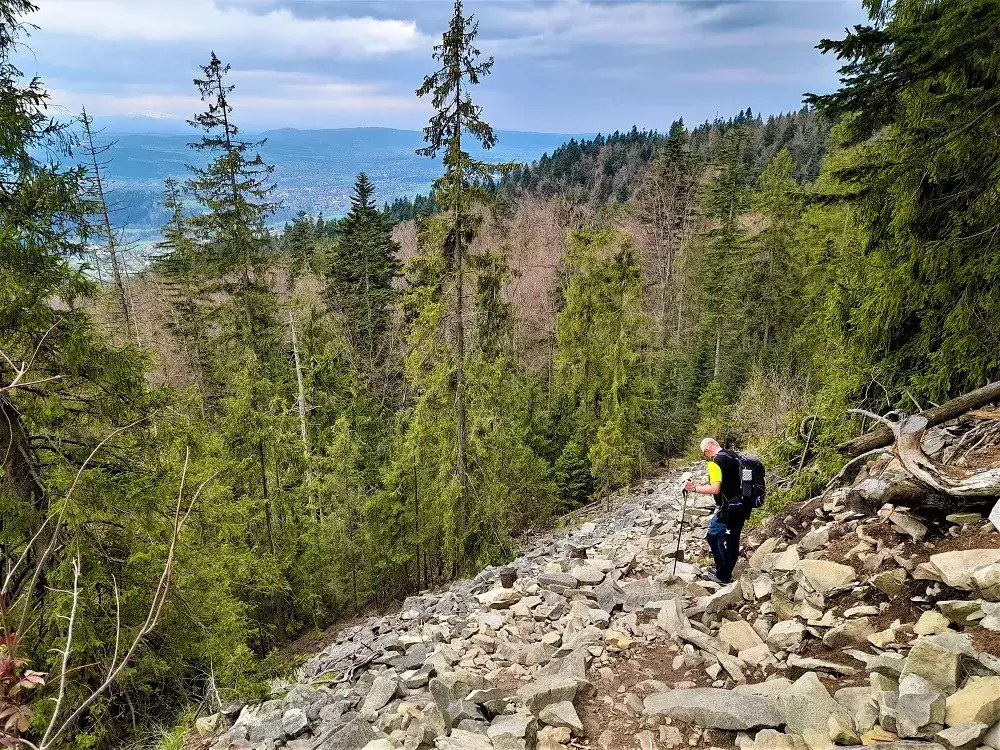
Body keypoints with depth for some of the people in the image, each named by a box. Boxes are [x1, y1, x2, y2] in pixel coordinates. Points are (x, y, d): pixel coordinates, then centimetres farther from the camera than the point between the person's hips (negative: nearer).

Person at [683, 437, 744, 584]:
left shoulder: (715, 462, -16)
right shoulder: (734, 457, 10)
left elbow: (715, 489, -23)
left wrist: (695, 488, -12)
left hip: (727, 508, -9)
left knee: (714, 537, 1)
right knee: (733, 540, 15)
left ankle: (722, 575, 5)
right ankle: (726, 572, 25)